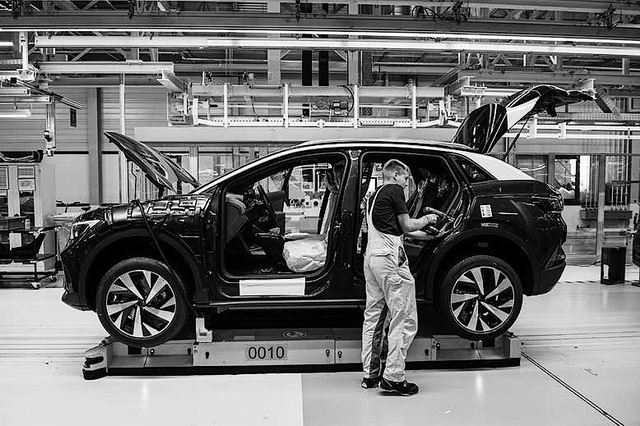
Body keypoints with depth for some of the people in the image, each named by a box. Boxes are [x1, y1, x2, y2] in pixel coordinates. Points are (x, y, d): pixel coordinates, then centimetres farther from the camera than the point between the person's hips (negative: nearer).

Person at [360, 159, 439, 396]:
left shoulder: (374, 196, 25)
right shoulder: (394, 190, -2)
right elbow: (406, 226, -2)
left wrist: (425, 234, 31)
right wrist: (426, 219, 16)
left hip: (371, 257, 10)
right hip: (389, 257, -9)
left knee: (373, 317, 12)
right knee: (405, 319, -6)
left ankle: (370, 374, 16)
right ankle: (393, 377, -8)